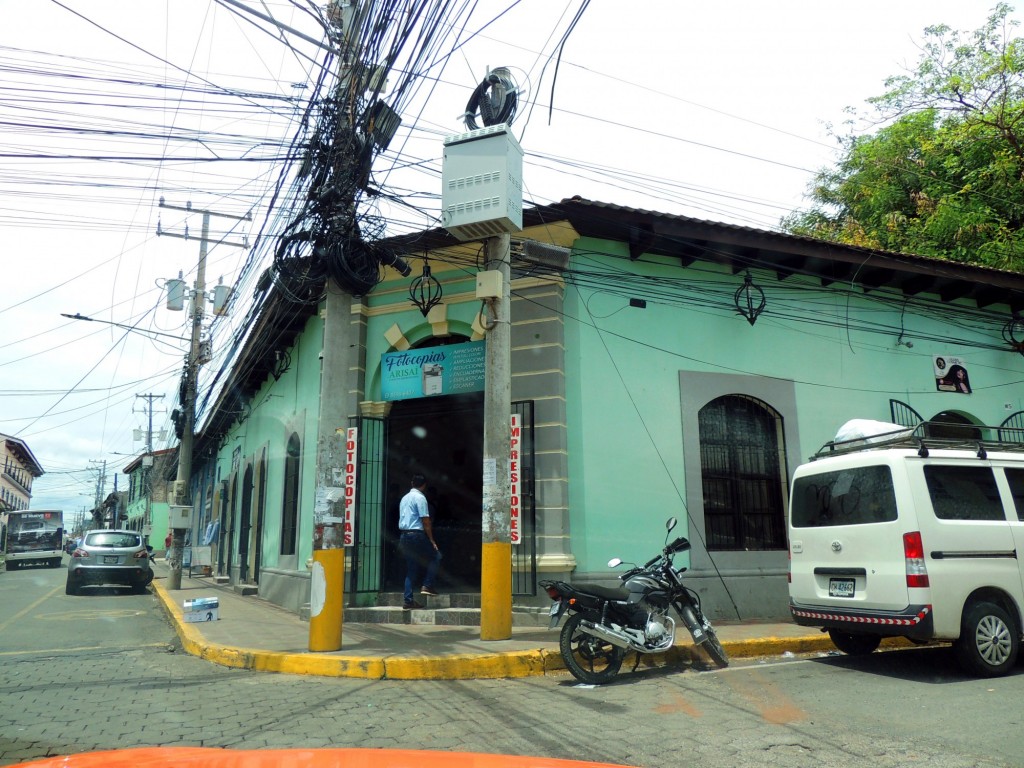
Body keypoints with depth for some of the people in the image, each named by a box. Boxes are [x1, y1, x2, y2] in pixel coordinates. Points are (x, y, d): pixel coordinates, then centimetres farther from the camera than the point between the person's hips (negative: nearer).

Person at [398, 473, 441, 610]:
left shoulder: (404, 498, 18)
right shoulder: (420, 497, -8)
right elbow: (425, 521, -11)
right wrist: (431, 540, -6)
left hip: (404, 535, 8)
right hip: (416, 534, -8)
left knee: (411, 569, 11)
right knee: (436, 556, 7)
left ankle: (408, 601, 8)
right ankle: (427, 586, -3)